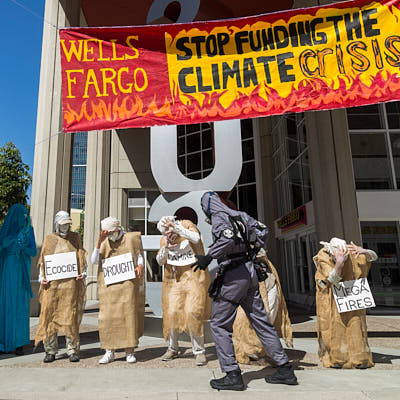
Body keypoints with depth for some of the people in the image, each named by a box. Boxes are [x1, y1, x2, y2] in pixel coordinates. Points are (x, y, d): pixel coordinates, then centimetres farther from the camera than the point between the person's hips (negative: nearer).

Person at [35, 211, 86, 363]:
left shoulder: (75, 237, 14)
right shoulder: (49, 239, 15)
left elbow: (81, 256, 12)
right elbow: (42, 260, 13)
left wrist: (82, 273, -1)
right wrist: (42, 277, 0)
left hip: (70, 282, -1)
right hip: (52, 282, 1)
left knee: (70, 315, -2)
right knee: (49, 314, 0)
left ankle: (72, 350, 5)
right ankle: (50, 351, 11)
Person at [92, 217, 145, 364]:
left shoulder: (131, 238, 6)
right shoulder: (104, 243, 10)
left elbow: (139, 255, 11)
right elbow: (94, 261, -1)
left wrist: (139, 266, -10)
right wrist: (99, 242, -11)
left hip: (127, 283, -2)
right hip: (109, 285, 2)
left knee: (128, 315, -2)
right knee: (108, 316, 1)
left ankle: (130, 352, 7)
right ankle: (110, 352, 12)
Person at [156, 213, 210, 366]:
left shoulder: (187, 225, -4)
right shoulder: (164, 239, 7)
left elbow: (196, 238, -24)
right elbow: (160, 261, 3)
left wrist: (176, 227, -28)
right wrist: (165, 249, -15)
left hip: (194, 277, -4)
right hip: (174, 279, 4)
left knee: (193, 314, -12)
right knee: (171, 313, -1)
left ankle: (199, 351, 4)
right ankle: (173, 349, 21)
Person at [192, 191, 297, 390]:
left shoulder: (219, 218, -9)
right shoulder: (240, 215, 13)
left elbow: (228, 237, -29)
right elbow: (262, 231, 18)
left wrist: (208, 256, -21)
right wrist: (254, 252, 26)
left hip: (233, 275, -8)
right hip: (249, 271, 8)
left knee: (219, 324, 3)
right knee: (261, 320, 15)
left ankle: (233, 375, 5)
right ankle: (285, 369, 21)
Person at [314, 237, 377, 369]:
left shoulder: (348, 251, -20)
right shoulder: (322, 257, -27)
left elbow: (374, 257, -10)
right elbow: (333, 280, -33)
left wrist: (364, 251, -33)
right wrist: (339, 263, -50)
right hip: (331, 296, -3)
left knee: (355, 322, 1)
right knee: (333, 325, -2)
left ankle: (360, 358, 13)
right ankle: (335, 358, 10)